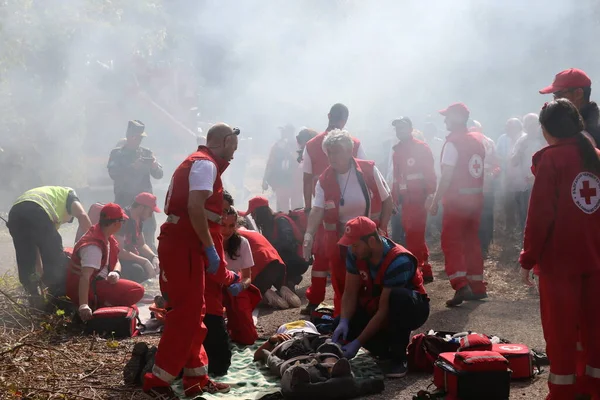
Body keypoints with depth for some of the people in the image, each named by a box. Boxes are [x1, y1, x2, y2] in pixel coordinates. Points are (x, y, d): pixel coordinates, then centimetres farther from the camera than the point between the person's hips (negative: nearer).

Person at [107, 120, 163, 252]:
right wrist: (132, 167, -24)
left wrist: (155, 166, -16)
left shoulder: (146, 153, 10)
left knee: (149, 236, -1)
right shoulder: (117, 153, 4)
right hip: (124, 200, -2)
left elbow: (159, 175, 7)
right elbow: (113, 173, -11)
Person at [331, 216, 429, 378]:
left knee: (398, 297, -41)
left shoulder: (399, 262, -33)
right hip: (376, 306, 6)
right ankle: (390, 347, 4)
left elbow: (384, 309, -32)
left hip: (412, 308, -6)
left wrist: (358, 343, -33)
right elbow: (350, 293, -11)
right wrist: (344, 322, -30)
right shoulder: (355, 254, -14)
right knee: (341, 326, -18)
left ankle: (398, 356, -22)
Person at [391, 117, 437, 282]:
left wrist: (430, 195, -20)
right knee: (414, 235, 10)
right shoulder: (397, 151, 15)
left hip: (419, 198, -7)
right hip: (405, 199, 7)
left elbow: (430, 173, -12)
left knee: (414, 235, -10)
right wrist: (394, 199, 13)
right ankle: (425, 271, 18)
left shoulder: (421, 147, -6)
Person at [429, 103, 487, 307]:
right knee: (472, 241, 14)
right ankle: (477, 287, 17)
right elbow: (481, 170, 10)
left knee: (451, 242, -5)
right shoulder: (478, 139, 10)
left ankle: (461, 286, -19)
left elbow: (446, 176, -14)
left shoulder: (452, 142, -11)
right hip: (476, 198, 7)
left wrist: (435, 201, -11)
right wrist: (478, 192, 15)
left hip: (457, 199, -7)